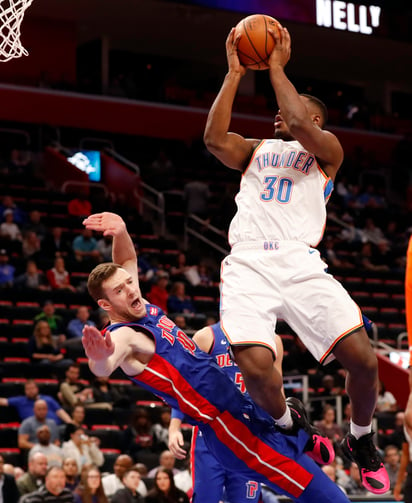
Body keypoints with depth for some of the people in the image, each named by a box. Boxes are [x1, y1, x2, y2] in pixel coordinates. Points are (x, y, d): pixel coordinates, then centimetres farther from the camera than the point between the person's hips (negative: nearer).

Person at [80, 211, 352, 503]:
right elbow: (104, 367, -42)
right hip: (228, 426, -10)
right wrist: (99, 357, -66)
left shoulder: (142, 310, 7)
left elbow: (128, 260, 21)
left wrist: (121, 231, -1)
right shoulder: (123, 336, -19)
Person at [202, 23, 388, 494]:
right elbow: (215, 139, 5)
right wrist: (234, 73, 6)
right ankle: (286, 431, 9)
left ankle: (360, 442, 14)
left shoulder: (327, 149, 16)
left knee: (362, 357, -16)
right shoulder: (256, 150, 26)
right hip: (247, 265, 2)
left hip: (299, 262, -1)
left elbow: (301, 128, -8)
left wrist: (276, 67, 1)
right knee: (256, 367, -24)